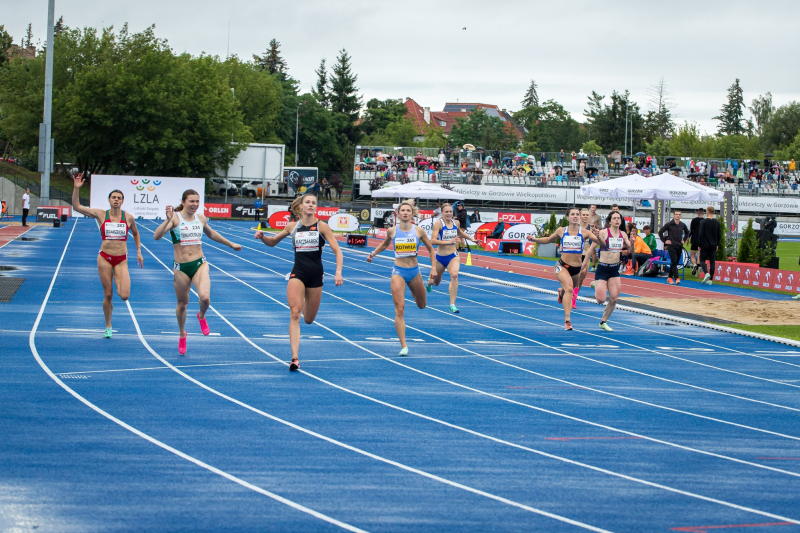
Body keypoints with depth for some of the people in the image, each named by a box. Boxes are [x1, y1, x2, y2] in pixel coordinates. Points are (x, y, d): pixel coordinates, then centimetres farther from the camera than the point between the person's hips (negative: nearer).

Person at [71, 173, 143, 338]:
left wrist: (139, 252, 15)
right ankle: (108, 327, 21)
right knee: (108, 295, 3)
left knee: (124, 296, -14)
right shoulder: (101, 215, -2)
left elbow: (135, 233, 20)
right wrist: (76, 189, -16)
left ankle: (118, 283, 25)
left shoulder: (128, 218, 1)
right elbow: (77, 207, -6)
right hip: (105, 258, 0)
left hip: (121, 260, 0)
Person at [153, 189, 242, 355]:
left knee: (205, 297, -22)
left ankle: (201, 317, 14)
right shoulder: (175, 218, -9)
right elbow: (157, 236, -22)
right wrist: (168, 220, -36)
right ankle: (182, 334, 37)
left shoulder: (201, 218, 5)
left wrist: (231, 244, 36)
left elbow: (212, 234, 27)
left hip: (199, 264, 2)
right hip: (181, 267, -2)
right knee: (182, 304, 10)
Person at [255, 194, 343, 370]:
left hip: (315, 275, 0)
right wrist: (262, 237, -4)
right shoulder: (292, 226, 5)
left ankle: (305, 303, 50)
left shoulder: (322, 226, -1)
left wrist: (338, 272, -19)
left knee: (309, 319, 10)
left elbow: (337, 251, -5)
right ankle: (295, 358, -20)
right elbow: (273, 242, 19)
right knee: (295, 314, -16)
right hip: (297, 274, 0)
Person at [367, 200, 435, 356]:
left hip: (414, 272, 2)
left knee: (422, 305, 20)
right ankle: (403, 346, -10)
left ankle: (413, 290, 57)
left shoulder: (418, 231, -6)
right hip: (398, 272, -2)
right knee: (399, 309, -11)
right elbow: (385, 244, 20)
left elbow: (430, 249, 7)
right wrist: (373, 253, 8)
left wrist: (433, 268, 3)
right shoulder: (392, 231, -4)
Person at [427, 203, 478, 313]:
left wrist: (471, 239, 31)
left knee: (454, 275, -27)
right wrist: (449, 242, -33)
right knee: (436, 282, 18)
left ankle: (452, 305, -25)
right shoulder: (438, 223, -15)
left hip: (453, 256, 2)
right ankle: (429, 282, 59)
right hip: (440, 257, -2)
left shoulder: (456, 223, 1)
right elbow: (433, 241, -25)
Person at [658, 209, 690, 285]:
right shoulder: (669, 224, -6)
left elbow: (687, 232, 26)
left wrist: (684, 240, 14)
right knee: (674, 262, -14)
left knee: (675, 263, 10)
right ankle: (676, 278, -19)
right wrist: (664, 241, -3)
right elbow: (660, 232, 0)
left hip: (679, 247, 5)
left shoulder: (682, 225, 7)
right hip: (671, 246, -5)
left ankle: (670, 278, 21)